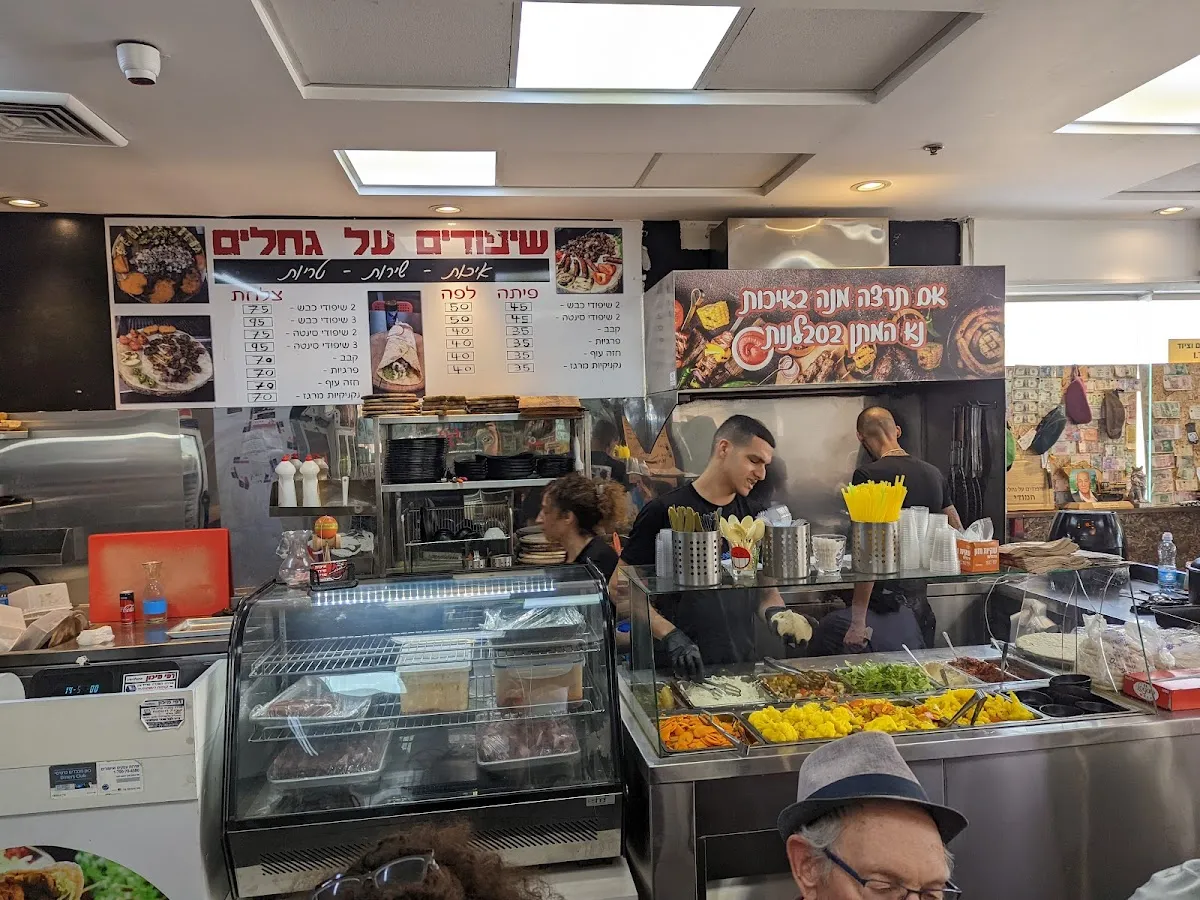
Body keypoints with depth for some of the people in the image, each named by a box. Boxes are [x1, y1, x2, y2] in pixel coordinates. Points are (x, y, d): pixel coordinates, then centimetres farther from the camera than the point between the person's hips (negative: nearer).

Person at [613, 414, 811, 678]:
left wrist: (776, 613, -5)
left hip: (743, 663, 5)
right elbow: (620, 588, -7)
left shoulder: (755, 514, 9)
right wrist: (669, 636, -18)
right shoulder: (663, 512, -8)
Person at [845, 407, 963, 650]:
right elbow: (958, 533, 18)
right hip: (923, 598, 7)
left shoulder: (867, 476, -13)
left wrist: (858, 622, -19)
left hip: (886, 599, -6)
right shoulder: (933, 473, 8)